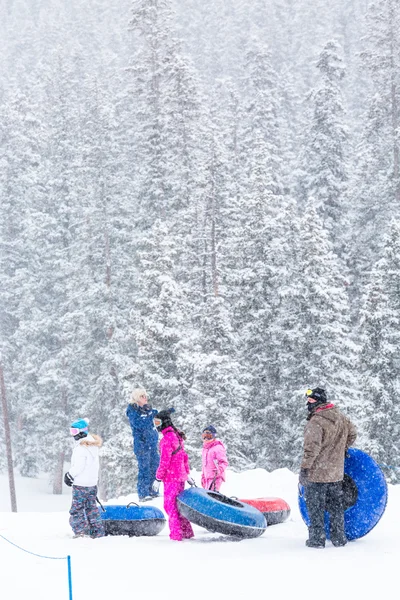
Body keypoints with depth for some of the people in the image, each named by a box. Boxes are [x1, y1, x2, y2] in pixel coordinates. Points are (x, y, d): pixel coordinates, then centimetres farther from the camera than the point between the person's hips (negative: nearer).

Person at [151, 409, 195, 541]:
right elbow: (184, 456, 19)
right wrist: (187, 474, 25)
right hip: (181, 476, 9)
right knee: (178, 504, 16)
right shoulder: (177, 436, 12)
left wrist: (158, 479, -15)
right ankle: (187, 532, 20)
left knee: (170, 505, -3)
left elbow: (165, 461, -19)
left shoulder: (167, 438, -17)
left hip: (171, 477, -9)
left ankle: (176, 535, -4)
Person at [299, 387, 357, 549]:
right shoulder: (341, 417, 4)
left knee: (315, 508, 5)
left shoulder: (315, 422, -21)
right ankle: (339, 538, 23)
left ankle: (317, 539, 9)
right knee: (336, 507, 18)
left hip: (316, 474, -7)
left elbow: (312, 447, -26)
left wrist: (304, 468, -22)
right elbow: (352, 433, 20)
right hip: (336, 473, 7)